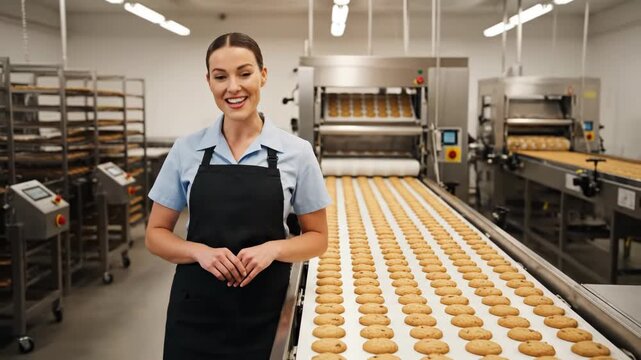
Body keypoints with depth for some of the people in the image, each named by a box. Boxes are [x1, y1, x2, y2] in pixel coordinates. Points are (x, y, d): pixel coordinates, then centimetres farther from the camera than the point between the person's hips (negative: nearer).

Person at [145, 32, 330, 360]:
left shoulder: (296, 151, -4)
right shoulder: (186, 149, -1)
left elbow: (317, 237, 3)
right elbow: (156, 235, 4)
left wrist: (274, 248, -16)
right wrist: (201, 251, -15)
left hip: (264, 313, -1)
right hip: (196, 311, 1)